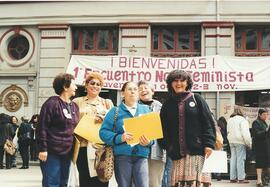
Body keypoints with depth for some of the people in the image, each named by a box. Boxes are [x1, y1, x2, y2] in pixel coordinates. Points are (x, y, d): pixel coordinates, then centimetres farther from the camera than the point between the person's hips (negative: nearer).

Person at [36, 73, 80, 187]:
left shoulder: (75, 106, 14)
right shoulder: (52, 103, -9)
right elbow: (42, 127, -12)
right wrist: (42, 149, -16)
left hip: (67, 152, 7)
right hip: (52, 152, -7)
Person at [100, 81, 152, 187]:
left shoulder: (145, 110, 12)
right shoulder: (115, 111, 6)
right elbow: (103, 132, -2)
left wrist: (149, 141, -13)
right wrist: (119, 138, -18)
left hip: (141, 155, 1)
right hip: (122, 155, -1)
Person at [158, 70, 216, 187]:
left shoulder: (196, 99, 8)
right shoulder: (168, 104, 16)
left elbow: (208, 123, 2)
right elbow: (163, 127, 15)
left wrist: (208, 144, -8)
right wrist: (166, 145, 0)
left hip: (197, 150, -2)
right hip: (178, 153, 3)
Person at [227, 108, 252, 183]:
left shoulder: (230, 120, 17)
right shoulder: (242, 119, -6)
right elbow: (245, 133, -13)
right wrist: (249, 143, -10)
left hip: (231, 141, 7)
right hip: (240, 141, -7)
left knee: (233, 158, 9)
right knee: (240, 159, -5)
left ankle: (232, 178, 10)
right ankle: (241, 178, -5)